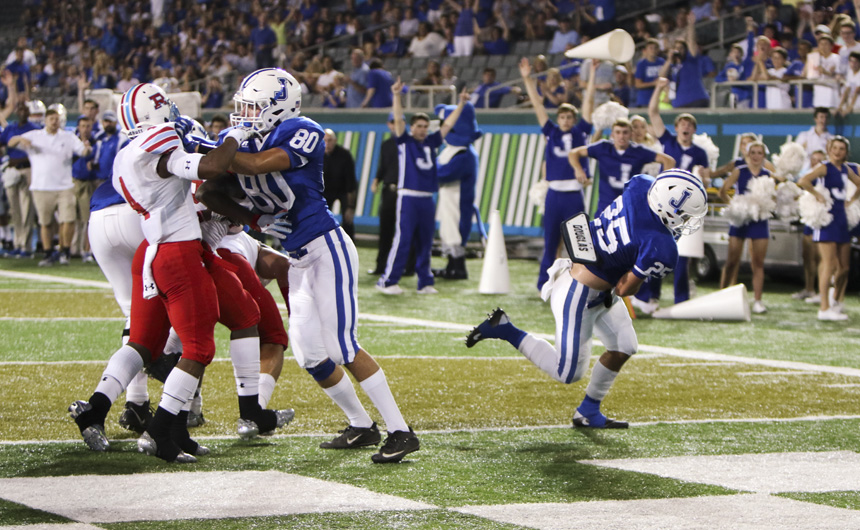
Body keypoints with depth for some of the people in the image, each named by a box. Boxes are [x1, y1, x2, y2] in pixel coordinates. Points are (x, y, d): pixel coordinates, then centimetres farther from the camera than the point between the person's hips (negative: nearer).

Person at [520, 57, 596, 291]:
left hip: (574, 195, -2)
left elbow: (588, 102, 4)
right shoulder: (551, 133, 10)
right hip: (554, 193, 2)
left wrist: (592, 74, 0)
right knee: (550, 243, 7)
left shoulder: (580, 133, 6)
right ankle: (543, 285, 13)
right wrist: (527, 79, 9)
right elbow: (537, 105, 10)